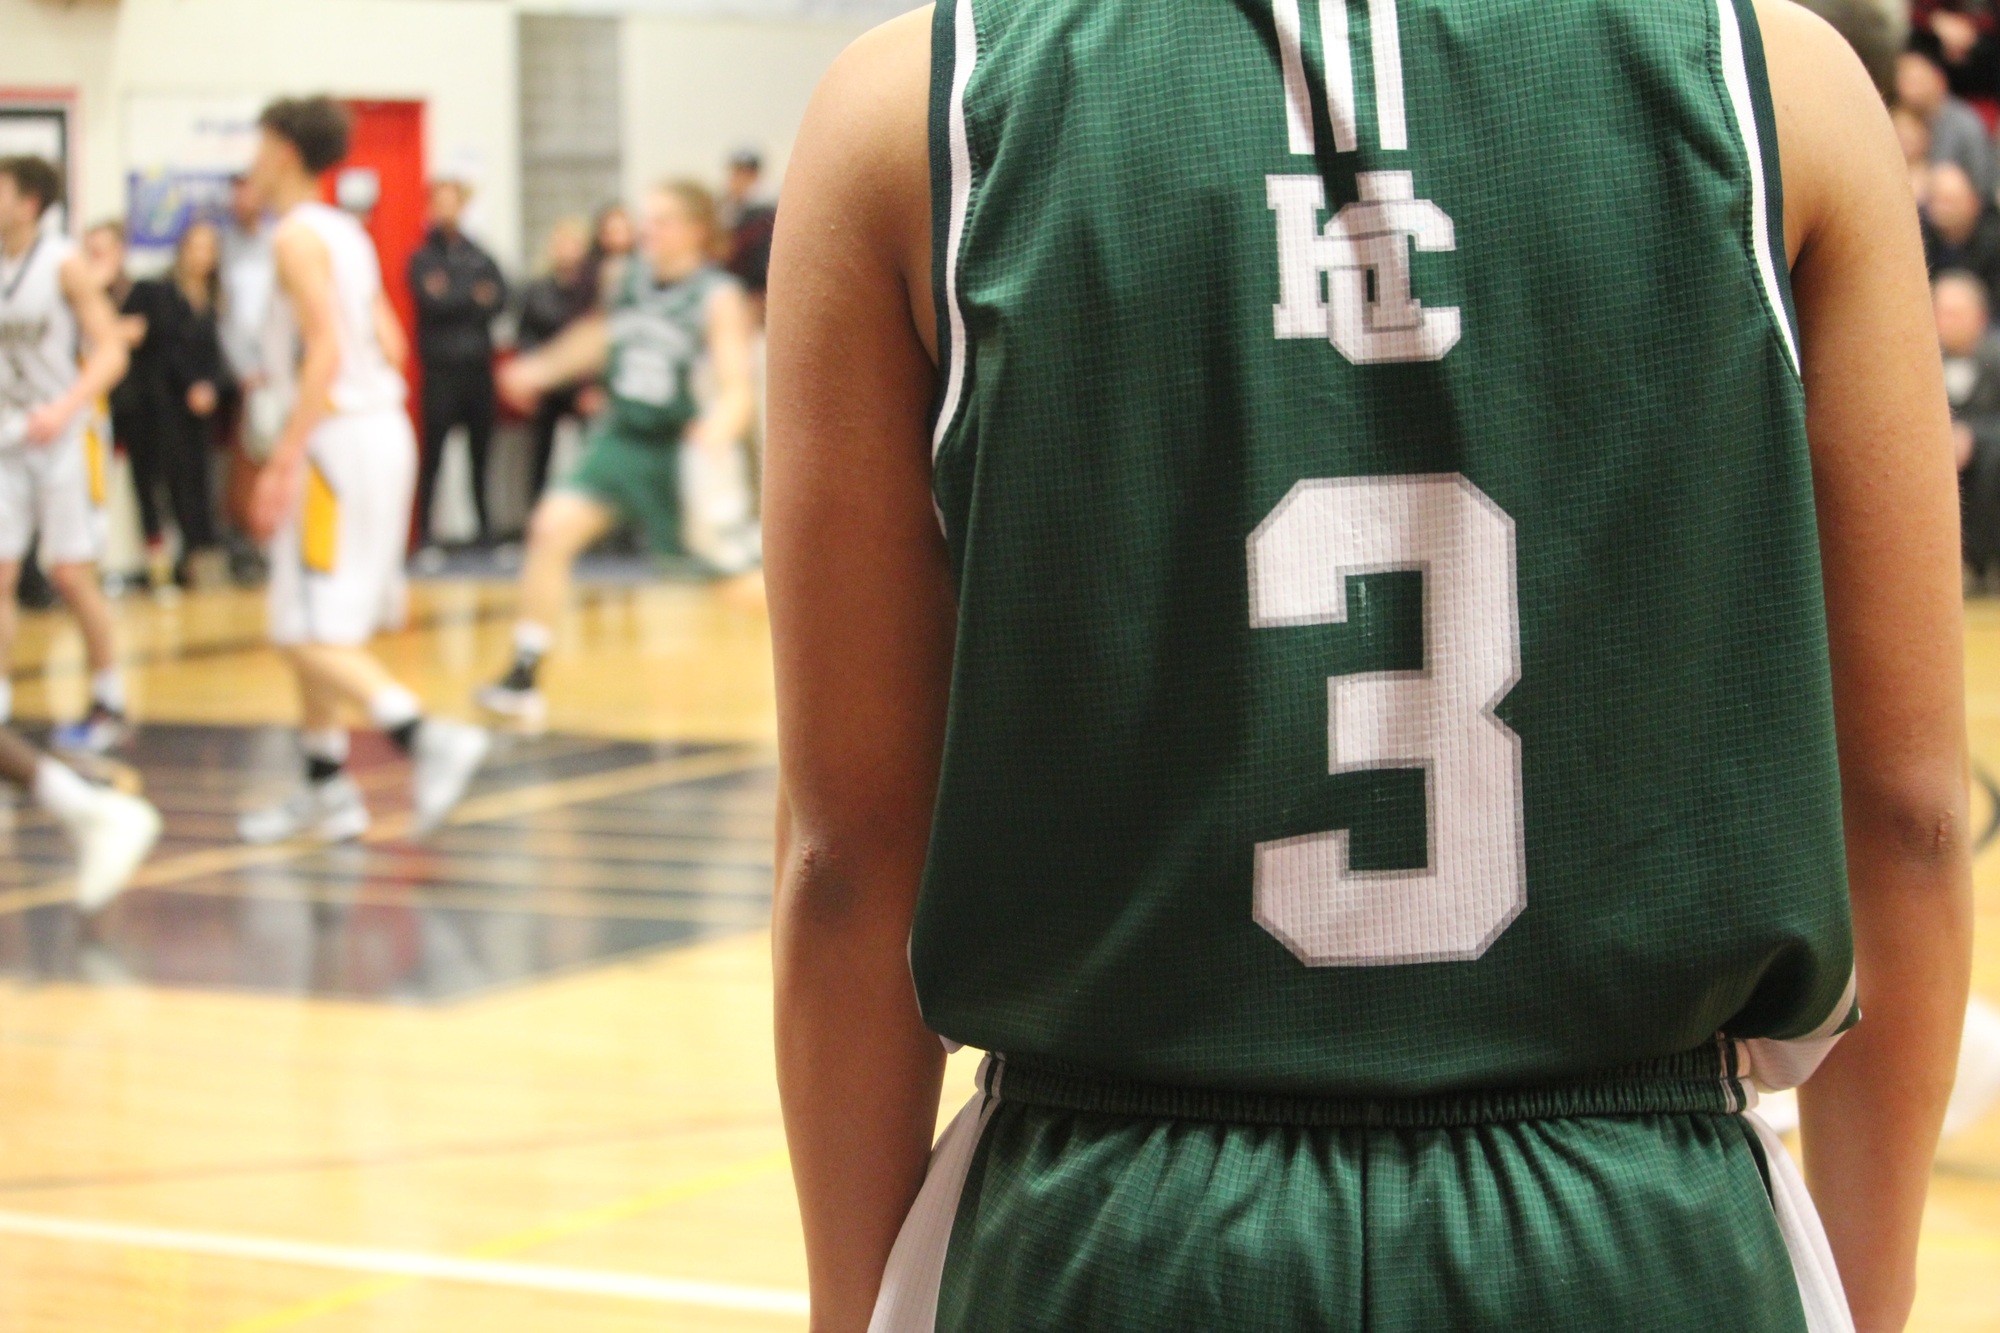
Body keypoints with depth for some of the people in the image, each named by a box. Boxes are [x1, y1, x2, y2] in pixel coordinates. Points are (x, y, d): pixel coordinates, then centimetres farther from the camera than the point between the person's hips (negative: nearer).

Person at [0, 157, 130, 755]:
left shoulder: (64, 265, -11)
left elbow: (110, 352, -14)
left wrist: (64, 409, -28)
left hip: (64, 439, -4)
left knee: (72, 576, 0)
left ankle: (109, 705, 15)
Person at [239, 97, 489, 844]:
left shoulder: (297, 236, -11)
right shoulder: (346, 234, 17)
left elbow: (326, 350, -20)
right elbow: (389, 343, 17)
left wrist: (284, 461, -21)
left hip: (339, 440, -10)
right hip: (379, 428, 10)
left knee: (310, 633, -11)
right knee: (311, 627, 16)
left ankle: (429, 739, -23)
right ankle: (326, 789, 21)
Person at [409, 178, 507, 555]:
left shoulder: (479, 257, 11)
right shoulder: (423, 258, 2)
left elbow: (499, 297, -3)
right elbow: (433, 301, -13)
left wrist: (453, 297, -15)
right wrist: (474, 297, -9)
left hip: (478, 364, 3)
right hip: (440, 366, -3)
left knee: (481, 446, 7)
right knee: (433, 450, -4)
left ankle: (484, 521, 15)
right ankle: (424, 528, 1)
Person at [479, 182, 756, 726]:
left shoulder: (718, 298, -13)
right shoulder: (634, 278, 3)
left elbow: (737, 389, -21)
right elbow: (602, 336, 24)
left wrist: (715, 434, -40)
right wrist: (543, 369, 27)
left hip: (687, 448, -5)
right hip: (624, 437, 5)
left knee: (733, 576, 2)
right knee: (553, 528, -12)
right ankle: (524, 678, -6)